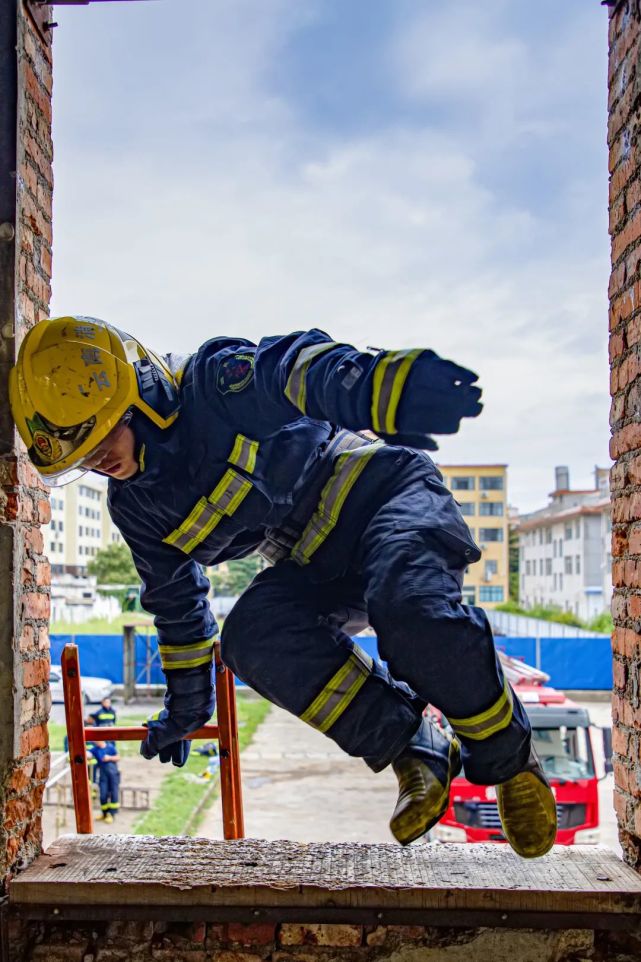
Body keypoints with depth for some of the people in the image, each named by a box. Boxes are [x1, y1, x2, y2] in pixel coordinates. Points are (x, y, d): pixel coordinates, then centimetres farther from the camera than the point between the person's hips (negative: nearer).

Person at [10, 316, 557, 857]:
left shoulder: (219, 382, -17)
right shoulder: (136, 507, 4)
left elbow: (298, 369, -37)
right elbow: (177, 605, 17)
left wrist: (379, 388, -59)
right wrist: (188, 704, 25)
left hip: (381, 490, -6)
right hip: (317, 568, 7)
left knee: (408, 607, -35)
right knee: (251, 639, -22)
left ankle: (508, 759, -8)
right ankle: (415, 750, -13)